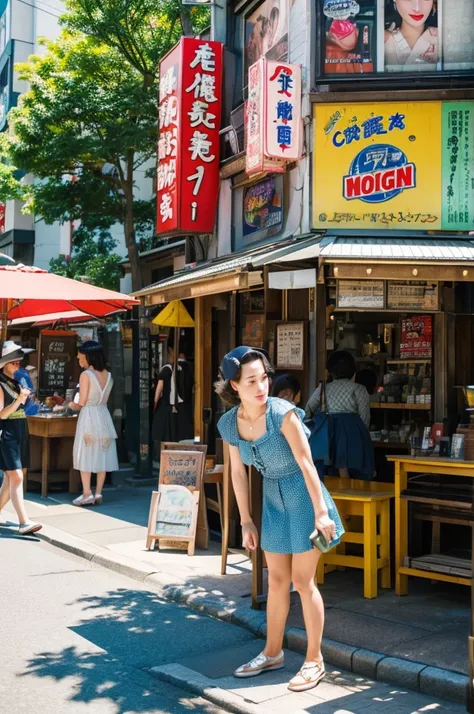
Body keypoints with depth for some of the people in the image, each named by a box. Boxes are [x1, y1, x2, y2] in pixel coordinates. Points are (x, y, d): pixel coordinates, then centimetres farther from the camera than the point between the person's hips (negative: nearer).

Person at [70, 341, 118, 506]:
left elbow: (82, 402, -12)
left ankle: (87, 493, -2)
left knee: (86, 455, 1)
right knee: (102, 455, 7)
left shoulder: (86, 375, -12)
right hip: (103, 415, 6)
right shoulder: (108, 375, 7)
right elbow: (104, 399, 11)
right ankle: (98, 493, 9)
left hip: (89, 417, -6)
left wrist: (73, 405, 10)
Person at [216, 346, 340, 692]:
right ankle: (272, 653, 29)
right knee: (277, 580, 14)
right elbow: (239, 473, 3)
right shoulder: (229, 423, -7)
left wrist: (320, 511, -17)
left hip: (303, 495, -5)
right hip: (273, 499, 5)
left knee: (302, 580, 0)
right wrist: (246, 521, 7)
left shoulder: (282, 412, -23)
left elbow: (306, 462, -19)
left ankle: (315, 661, 14)